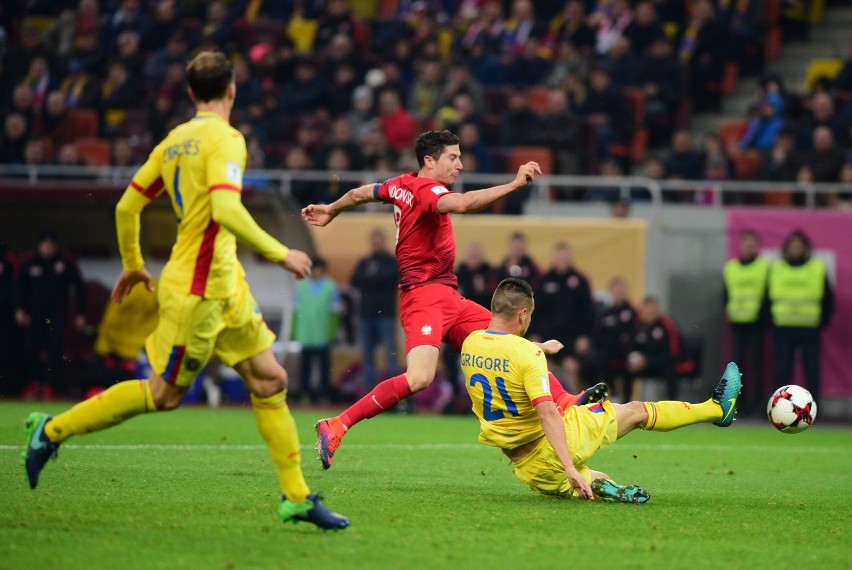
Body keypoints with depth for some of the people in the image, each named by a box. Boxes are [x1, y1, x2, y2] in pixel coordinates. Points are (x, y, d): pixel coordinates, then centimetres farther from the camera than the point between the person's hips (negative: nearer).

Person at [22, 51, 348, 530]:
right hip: (197, 289, -9)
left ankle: (297, 497, 6)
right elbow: (226, 210, -29)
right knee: (164, 394, 2)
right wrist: (280, 253, -21)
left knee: (270, 381, 6)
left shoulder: (175, 140, 10)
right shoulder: (224, 139, -15)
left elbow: (127, 207, 13)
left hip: (225, 288, 9)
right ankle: (53, 429, 14)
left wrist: (133, 266, 25)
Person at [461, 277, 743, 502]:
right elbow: (547, 413, -29)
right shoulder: (527, 353, -23)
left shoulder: (469, 343, -2)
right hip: (549, 444, -7)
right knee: (636, 410, 12)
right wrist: (569, 468, -32)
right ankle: (716, 409, 28)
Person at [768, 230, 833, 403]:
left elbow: (828, 299, 9)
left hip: (810, 329, -1)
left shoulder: (818, 269, 6)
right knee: (782, 370, 1)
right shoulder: (776, 268, 8)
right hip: (782, 329, 1)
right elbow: (768, 297, 12)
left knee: (812, 369, -1)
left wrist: (822, 322, 0)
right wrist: (770, 323, 3)